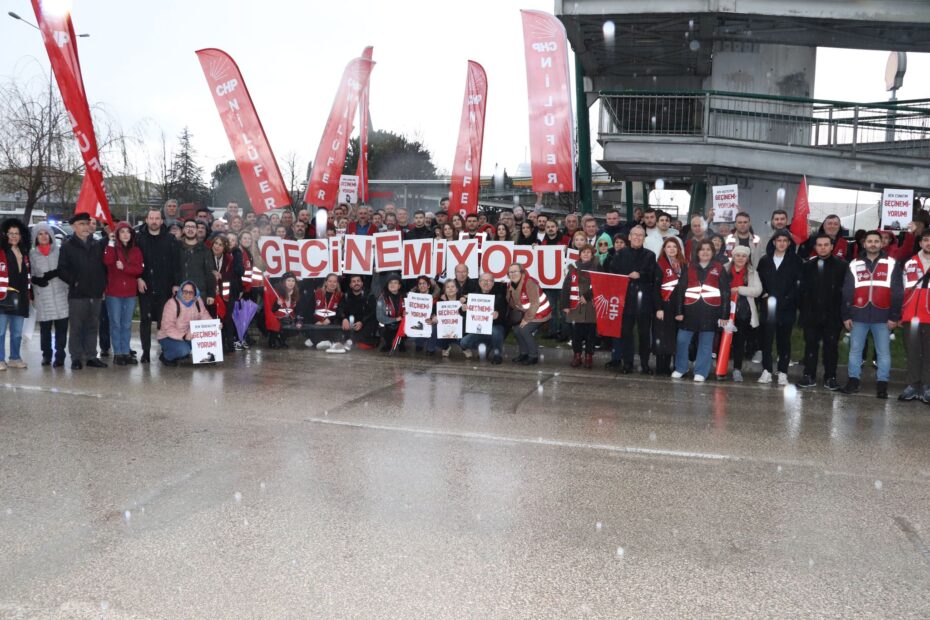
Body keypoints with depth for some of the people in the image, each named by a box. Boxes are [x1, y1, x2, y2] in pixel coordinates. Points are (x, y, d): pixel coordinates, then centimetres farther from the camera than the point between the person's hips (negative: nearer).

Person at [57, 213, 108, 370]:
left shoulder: (98, 245, 13)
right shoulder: (67, 246, 3)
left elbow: (104, 265, 14)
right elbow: (62, 269, -2)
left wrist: (103, 284, 5)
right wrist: (74, 281, -11)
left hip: (96, 293, 3)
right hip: (77, 294, -3)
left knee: (93, 327, 8)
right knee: (76, 327, -1)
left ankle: (91, 356, 15)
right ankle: (76, 358, 6)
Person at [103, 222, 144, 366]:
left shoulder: (136, 251, 9)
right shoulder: (112, 248, 2)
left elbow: (139, 270, -4)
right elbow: (107, 262, -18)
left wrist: (124, 267, -16)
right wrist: (111, 245, -18)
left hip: (130, 293, 3)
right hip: (114, 293, -3)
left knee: (127, 325, 8)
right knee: (115, 324, 1)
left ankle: (126, 353, 14)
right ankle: (117, 354, 5)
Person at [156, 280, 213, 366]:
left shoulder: (198, 301, -5)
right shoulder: (171, 304, -22)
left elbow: (205, 317, -5)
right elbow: (168, 328, -27)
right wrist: (184, 336, -40)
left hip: (189, 335, 7)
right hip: (168, 337, -6)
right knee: (183, 349, -34)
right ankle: (165, 356, 1)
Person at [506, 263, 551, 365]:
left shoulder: (529, 283, -26)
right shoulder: (511, 285, 0)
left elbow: (534, 303, -27)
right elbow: (512, 304, 7)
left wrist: (527, 319, -22)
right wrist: (521, 316, -3)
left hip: (539, 312, -8)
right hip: (527, 313, 8)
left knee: (524, 330, -19)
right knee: (516, 329, 2)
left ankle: (534, 356, -5)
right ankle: (524, 353, 19)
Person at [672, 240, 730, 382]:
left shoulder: (719, 269, 6)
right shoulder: (689, 268, 9)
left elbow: (725, 292, 5)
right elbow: (680, 290, 7)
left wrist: (724, 315, -1)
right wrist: (679, 311, 0)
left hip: (710, 311, -1)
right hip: (690, 310, 1)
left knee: (705, 343, 4)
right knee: (682, 340, 0)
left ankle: (700, 372, 13)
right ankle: (680, 368, 17)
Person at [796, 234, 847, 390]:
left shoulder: (842, 265, -3)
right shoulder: (807, 266, 8)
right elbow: (802, 289, 5)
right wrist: (802, 308, -1)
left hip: (832, 315, -2)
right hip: (811, 314, 3)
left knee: (831, 346, 6)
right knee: (810, 345, 7)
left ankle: (830, 377, 14)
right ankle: (809, 376, 13)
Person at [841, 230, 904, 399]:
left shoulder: (892, 264, 3)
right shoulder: (854, 265, 8)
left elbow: (897, 292, 2)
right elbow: (846, 292, 8)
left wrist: (894, 316, -4)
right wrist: (846, 315, 3)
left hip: (882, 316, -1)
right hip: (859, 315, 2)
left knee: (883, 352, 3)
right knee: (855, 349, 6)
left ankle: (882, 384, 11)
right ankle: (853, 380, 16)